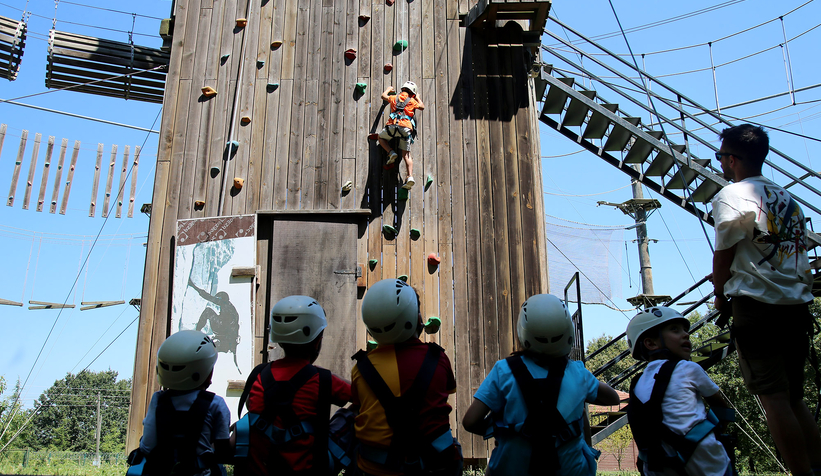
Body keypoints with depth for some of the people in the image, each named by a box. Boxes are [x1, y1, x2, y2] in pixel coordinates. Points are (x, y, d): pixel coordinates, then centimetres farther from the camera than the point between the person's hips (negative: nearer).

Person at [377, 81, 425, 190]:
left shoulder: (394, 98, 20)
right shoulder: (412, 101, 15)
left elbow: (383, 96, 39)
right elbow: (422, 107, 32)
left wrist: (389, 89, 58)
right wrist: (417, 97, 46)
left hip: (393, 126, 0)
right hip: (406, 128, 0)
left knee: (381, 137, 29)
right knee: (406, 155, 5)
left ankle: (391, 153, 4)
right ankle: (410, 177, -10)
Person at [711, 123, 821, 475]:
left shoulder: (732, 195, -6)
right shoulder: (788, 199, 18)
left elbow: (723, 254, -4)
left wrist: (720, 295, 11)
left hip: (757, 306, -8)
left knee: (773, 397, -5)